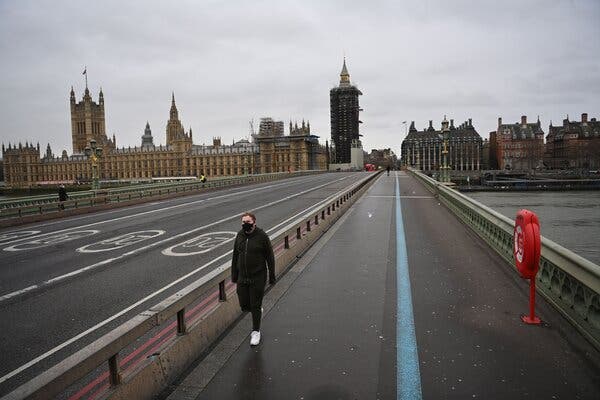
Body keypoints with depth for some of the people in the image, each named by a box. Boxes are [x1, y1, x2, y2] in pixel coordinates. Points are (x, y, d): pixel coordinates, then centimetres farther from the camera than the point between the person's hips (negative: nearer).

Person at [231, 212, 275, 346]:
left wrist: (272, 277, -6)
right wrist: (234, 276, 11)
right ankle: (258, 311, 41)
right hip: (242, 278, 4)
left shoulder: (262, 236, -10)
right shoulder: (239, 236, 3)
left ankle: (256, 331, 23)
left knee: (255, 305, 3)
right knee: (244, 305, 8)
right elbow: (235, 257, 11)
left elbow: (270, 257, -6)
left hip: (258, 278, -4)